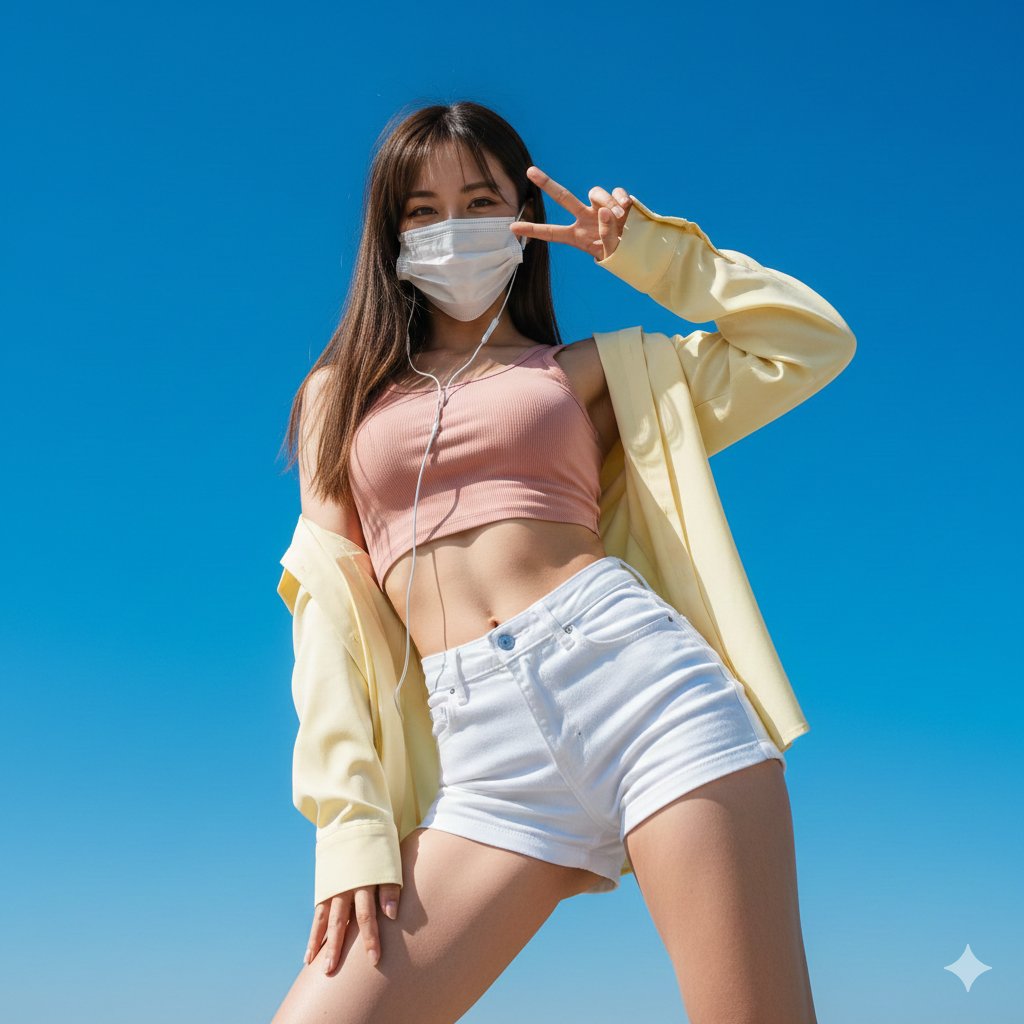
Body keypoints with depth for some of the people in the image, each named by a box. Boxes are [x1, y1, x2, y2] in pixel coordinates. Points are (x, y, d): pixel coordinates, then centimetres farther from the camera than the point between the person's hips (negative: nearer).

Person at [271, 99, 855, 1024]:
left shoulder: (584, 370, 18)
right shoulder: (341, 393, 21)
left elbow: (816, 344, 17)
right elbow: (328, 612, 12)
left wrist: (651, 251, 14)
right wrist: (351, 823, 1)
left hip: (638, 670, -1)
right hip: (487, 758, 1)